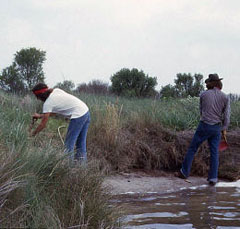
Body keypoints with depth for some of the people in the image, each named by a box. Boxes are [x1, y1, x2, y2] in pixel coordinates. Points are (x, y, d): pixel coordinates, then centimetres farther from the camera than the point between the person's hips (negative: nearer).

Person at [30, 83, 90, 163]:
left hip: (78, 116, -9)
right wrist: (40, 116, 27)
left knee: (68, 144, -2)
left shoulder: (48, 103, -10)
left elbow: (43, 125, -4)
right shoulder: (56, 90, 12)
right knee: (81, 143, 16)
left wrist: (32, 133, 9)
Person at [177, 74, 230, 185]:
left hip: (204, 126, -1)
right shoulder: (225, 97, -2)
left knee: (192, 148, 11)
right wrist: (224, 129, 12)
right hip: (216, 128, 2)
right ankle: (213, 178, 4)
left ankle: (184, 172, 17)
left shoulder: (203, 95, -2)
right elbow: (226, 116, -2)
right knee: (214, 153, 8)